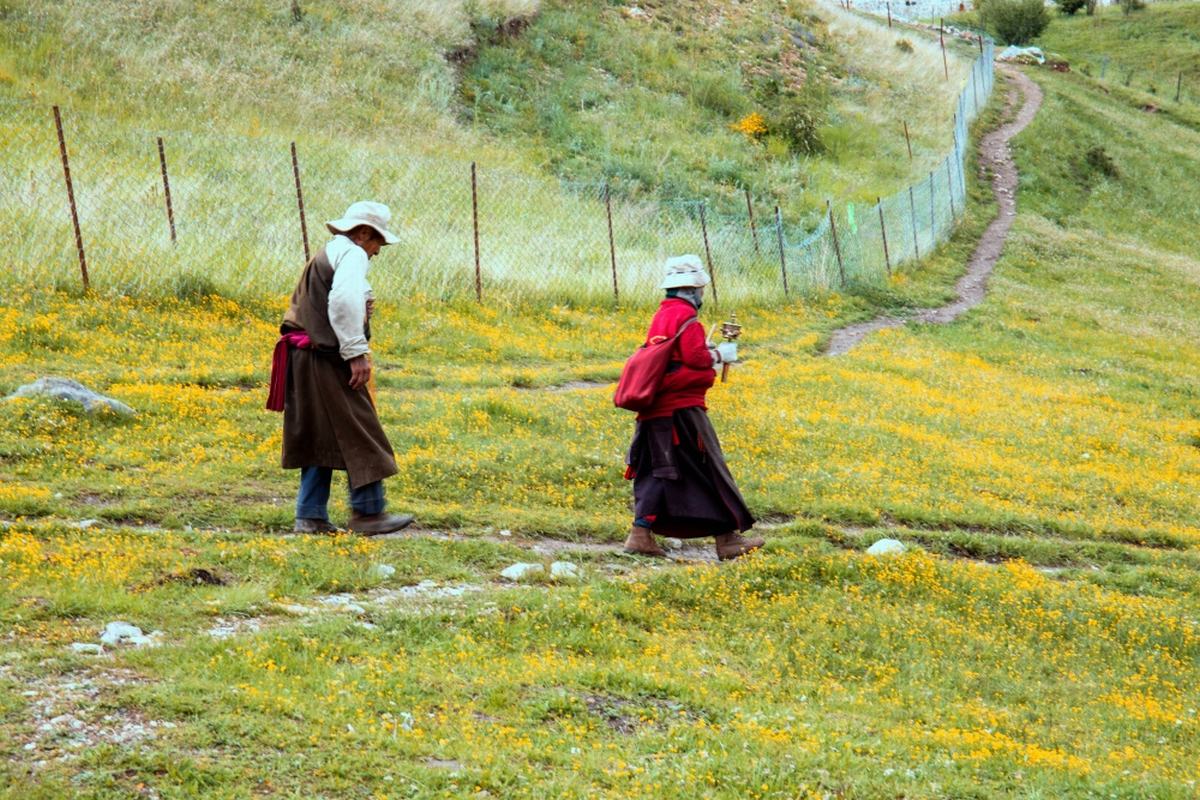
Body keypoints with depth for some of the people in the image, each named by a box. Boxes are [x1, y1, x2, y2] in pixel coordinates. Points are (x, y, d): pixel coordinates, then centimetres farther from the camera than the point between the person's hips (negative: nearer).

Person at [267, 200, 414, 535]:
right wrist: (357, 353, -23)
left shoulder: (325, 255, 22)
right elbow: (344, 300, -26)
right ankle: (368, 513, 2)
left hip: (305, 361, 10)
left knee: (320, 439, 13)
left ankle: (310, 516, 13)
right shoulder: (351, 254, -9)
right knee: (359, 435, -2)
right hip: (329, 361, -10)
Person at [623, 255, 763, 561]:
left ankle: (641, 533, 4)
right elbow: (696, 357, -19)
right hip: (682, 408, -9)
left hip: (657, 409, 9)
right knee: (709, 470, -2)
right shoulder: (685, 315, -11)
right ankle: (728, 539, 0)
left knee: (657, 472, 11)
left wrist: (712, 354, 17)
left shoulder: (661, 315, 16)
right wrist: (720, 354, -2)